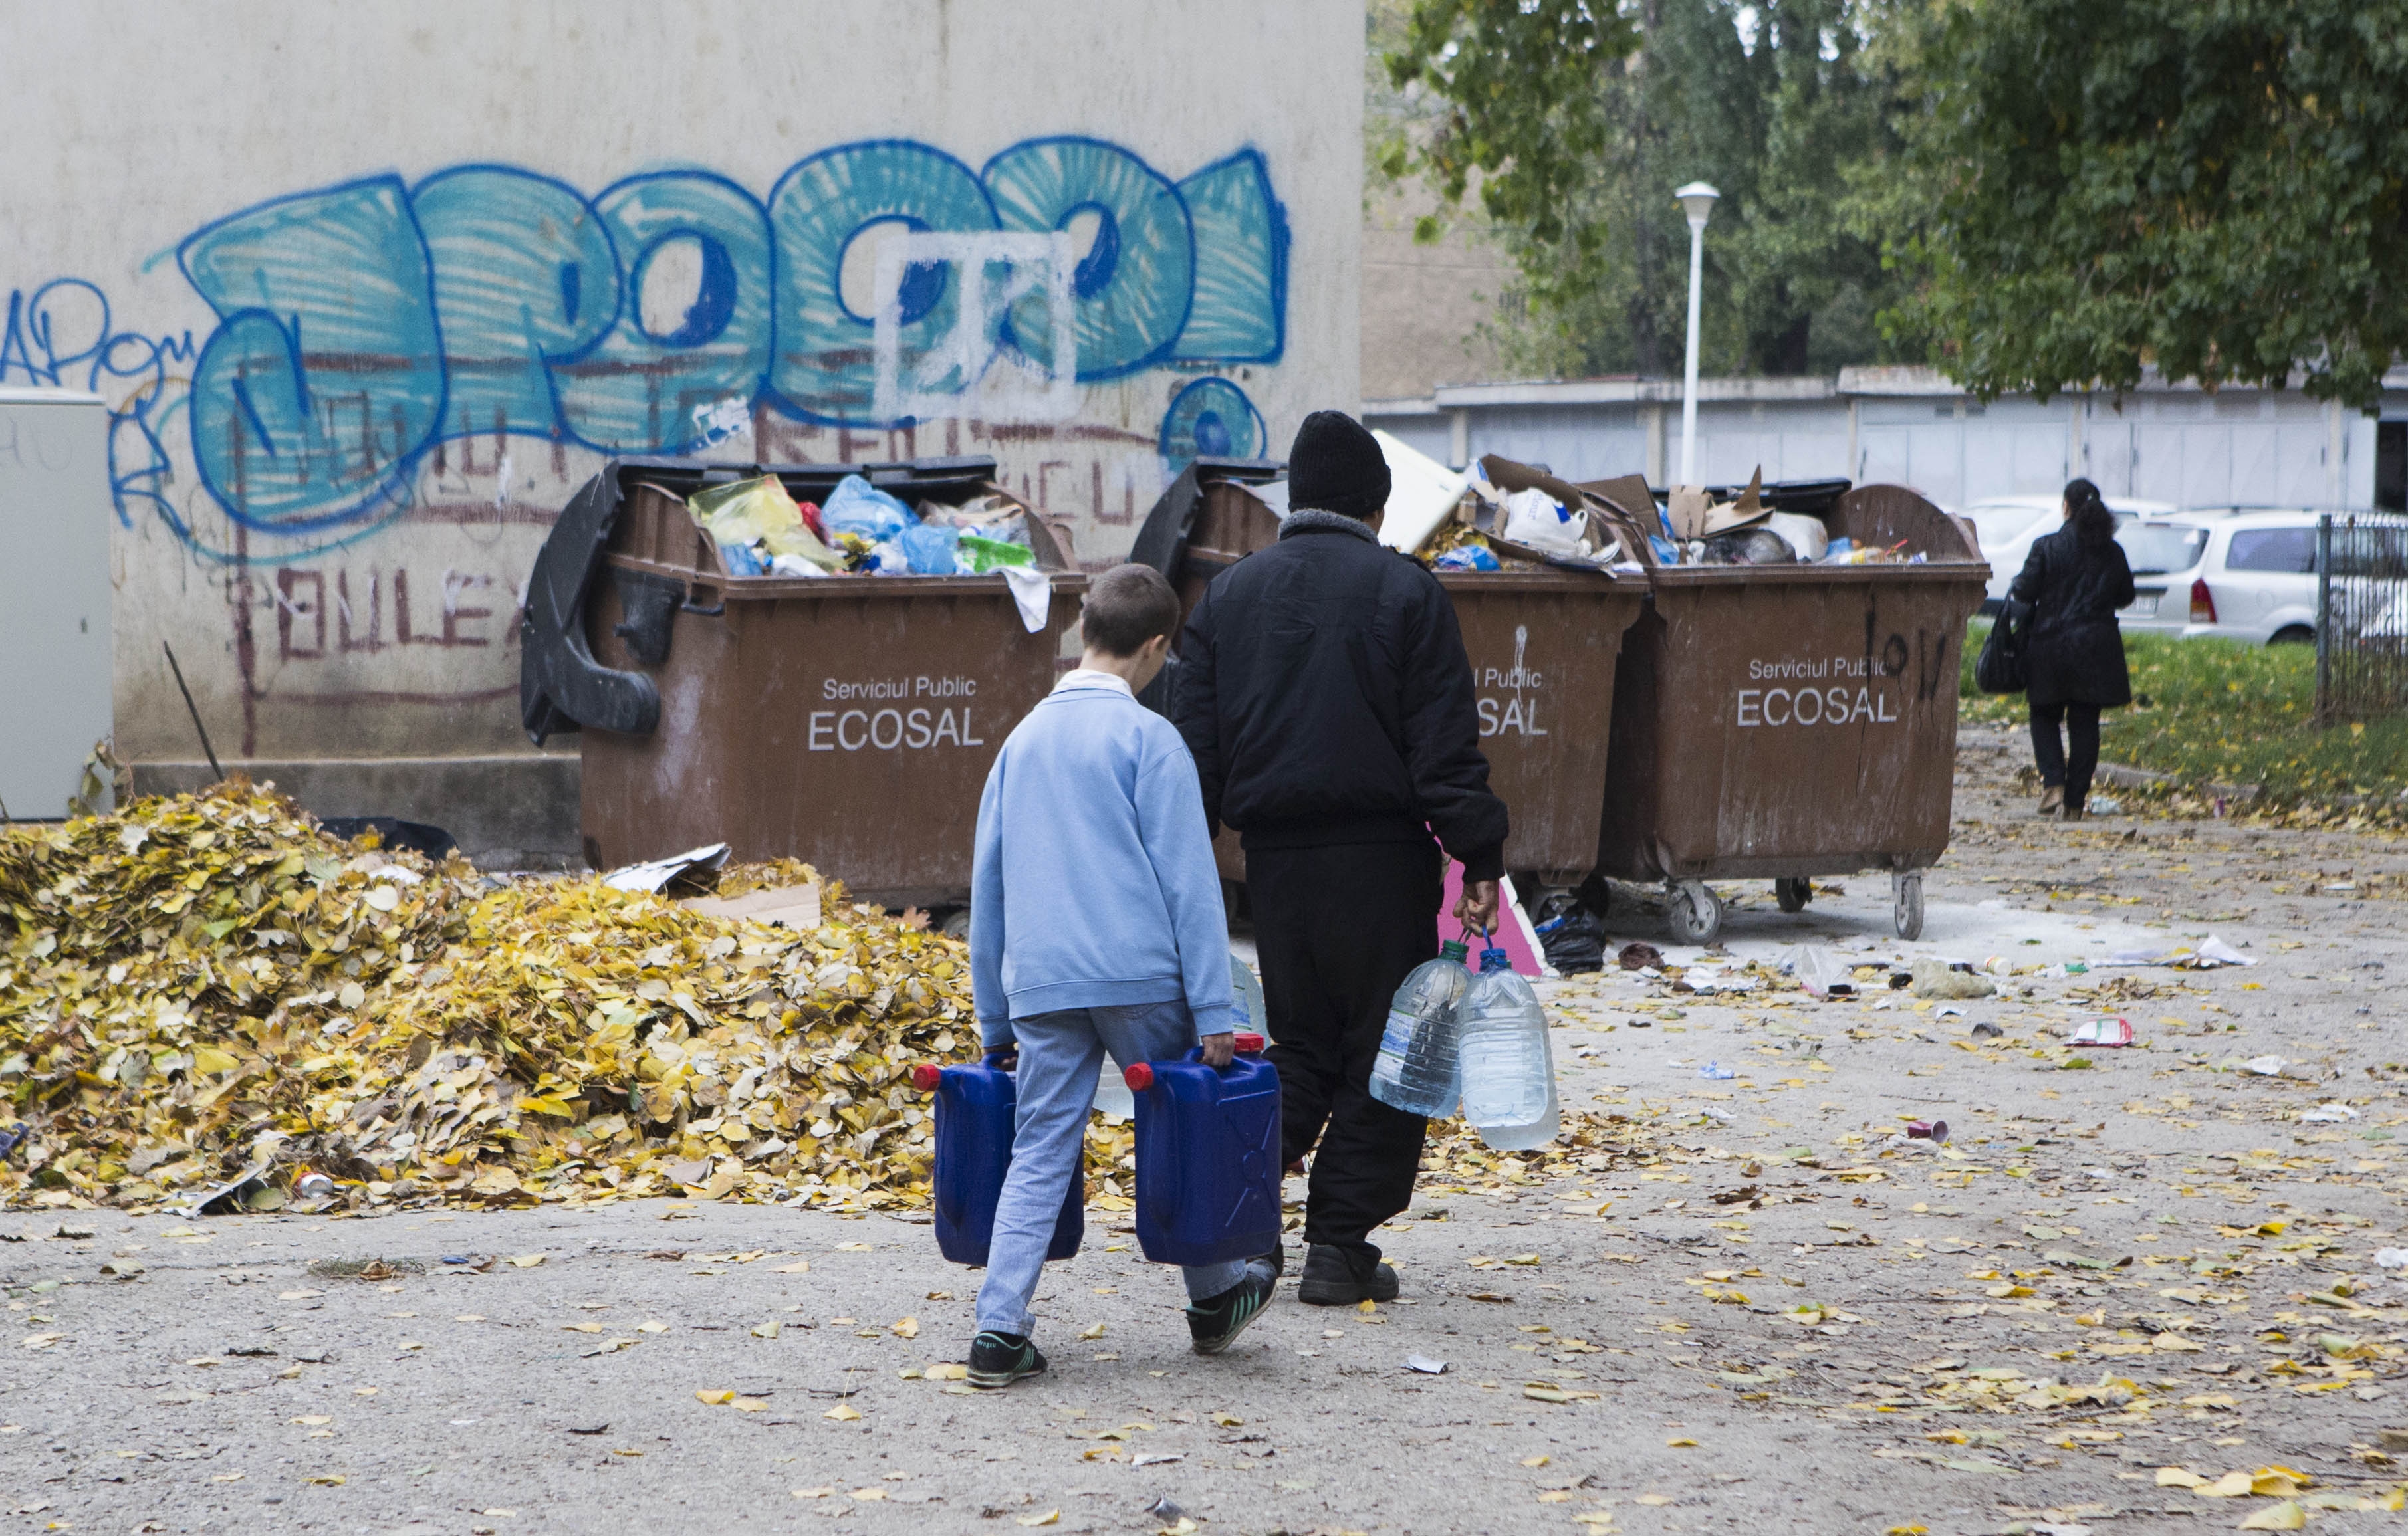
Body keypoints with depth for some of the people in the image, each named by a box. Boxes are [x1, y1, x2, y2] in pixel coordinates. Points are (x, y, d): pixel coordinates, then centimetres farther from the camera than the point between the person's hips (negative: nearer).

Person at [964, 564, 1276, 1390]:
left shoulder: (1023, 739, 14)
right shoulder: (1147, 737, -4)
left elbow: (988, 886, 18)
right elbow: (1188, 879, -8)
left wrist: (995, 1022, 23)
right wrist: (1214, 1013, -7)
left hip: (1039, 984, 4)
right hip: (1139, 978, -4)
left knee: (1039, 1152, 4)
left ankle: (999, 1329, -5)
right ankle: (1215, 1298, 26)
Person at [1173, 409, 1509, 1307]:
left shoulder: (1228, 595, 9)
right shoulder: (1405, 593, -4)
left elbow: (1195, 749, 8)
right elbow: (1446, 748, -9)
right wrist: (1480, 859, -6)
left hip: (1275, 859, 5)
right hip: (1380, 859, -4)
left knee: (1303, 1043, 18)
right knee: (1383, 1048, 5)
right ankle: (1339, 1247, 4)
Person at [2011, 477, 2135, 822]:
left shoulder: (2047, 547, -8)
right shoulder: (2113, 553, 2)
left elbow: (2025, 591, -8)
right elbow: (2126, 596, 11)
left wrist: (2013, 590, 14)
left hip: (2052, 644, -2)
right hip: (2097, 648, 2)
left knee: (2045, 717, 13)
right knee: (2085, 725, 7)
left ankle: (2053, 783, -6)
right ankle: (2075, 802, 7)